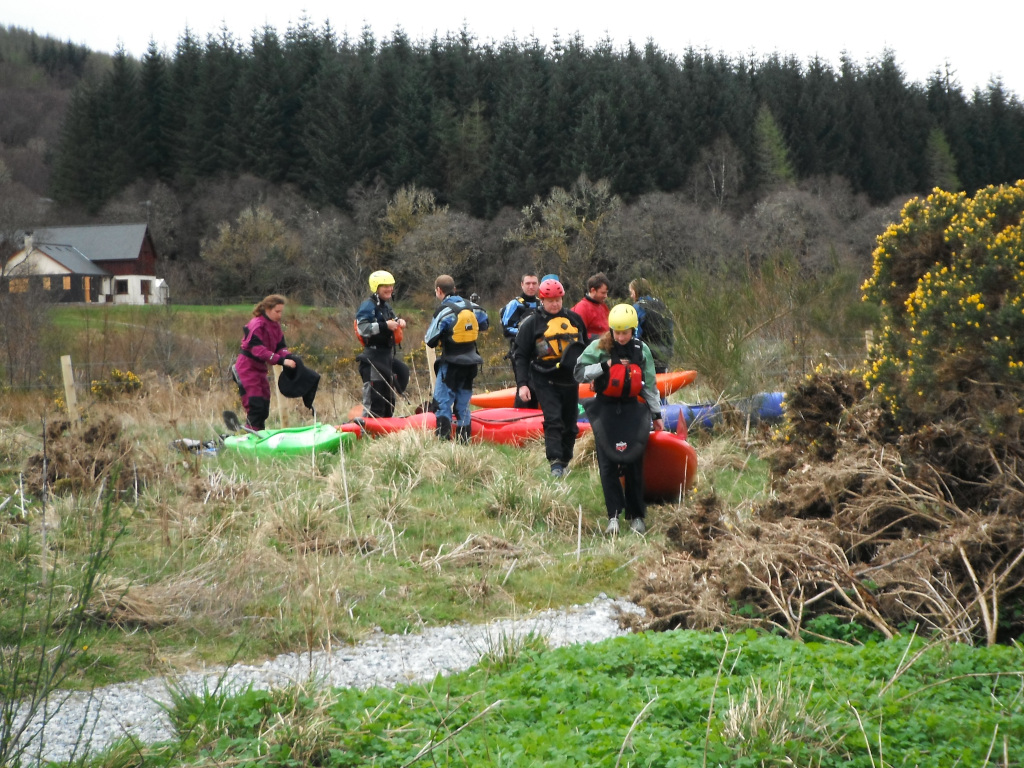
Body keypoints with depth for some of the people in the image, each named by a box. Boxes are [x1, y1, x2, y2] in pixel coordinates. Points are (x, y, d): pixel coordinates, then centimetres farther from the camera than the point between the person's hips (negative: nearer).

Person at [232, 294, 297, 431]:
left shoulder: (275, 326, 9)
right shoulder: (256, 325, -18)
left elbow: (281, 347, 2)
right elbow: (258, 350, -29)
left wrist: (289, 357, -20)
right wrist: (281, 361, -36)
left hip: (260, 369, 9)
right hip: (247, 369, -9)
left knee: (264, 408, 9)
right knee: (256, 406, -14)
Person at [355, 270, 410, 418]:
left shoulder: (386, 306, 18)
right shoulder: (368, 306, -12)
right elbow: (362, 328, -24)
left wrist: (398, 322, 11)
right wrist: (385, 325, -27)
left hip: (388, 355, 10)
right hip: (373, 355, -10)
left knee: (388, 394, 15)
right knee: (374, 394, -12)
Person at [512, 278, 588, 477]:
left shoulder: (574, 319, 9)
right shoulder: (531, 324, -1)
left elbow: (585, 348, 20)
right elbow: (521, 356, 0)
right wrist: (522, 384, -9)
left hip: (570, 382, 4)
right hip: (545, 382, -4)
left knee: (570, 425, 8)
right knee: (553, 421, -17)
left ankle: (565, 461, 21)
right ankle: (555, 463, -21)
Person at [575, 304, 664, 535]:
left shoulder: (642, 351, 5)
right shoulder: (598, 348, -4)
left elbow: (649, 384, 12)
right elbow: (579, 373, -10)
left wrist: (656, 414, 14)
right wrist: (604, 366, -20)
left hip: (632, 409, 2)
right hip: (605, 409, -2)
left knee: (634, 463, 1)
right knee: (608, 464, -7)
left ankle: (637, 515, 10)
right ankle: (614, 515, -6)